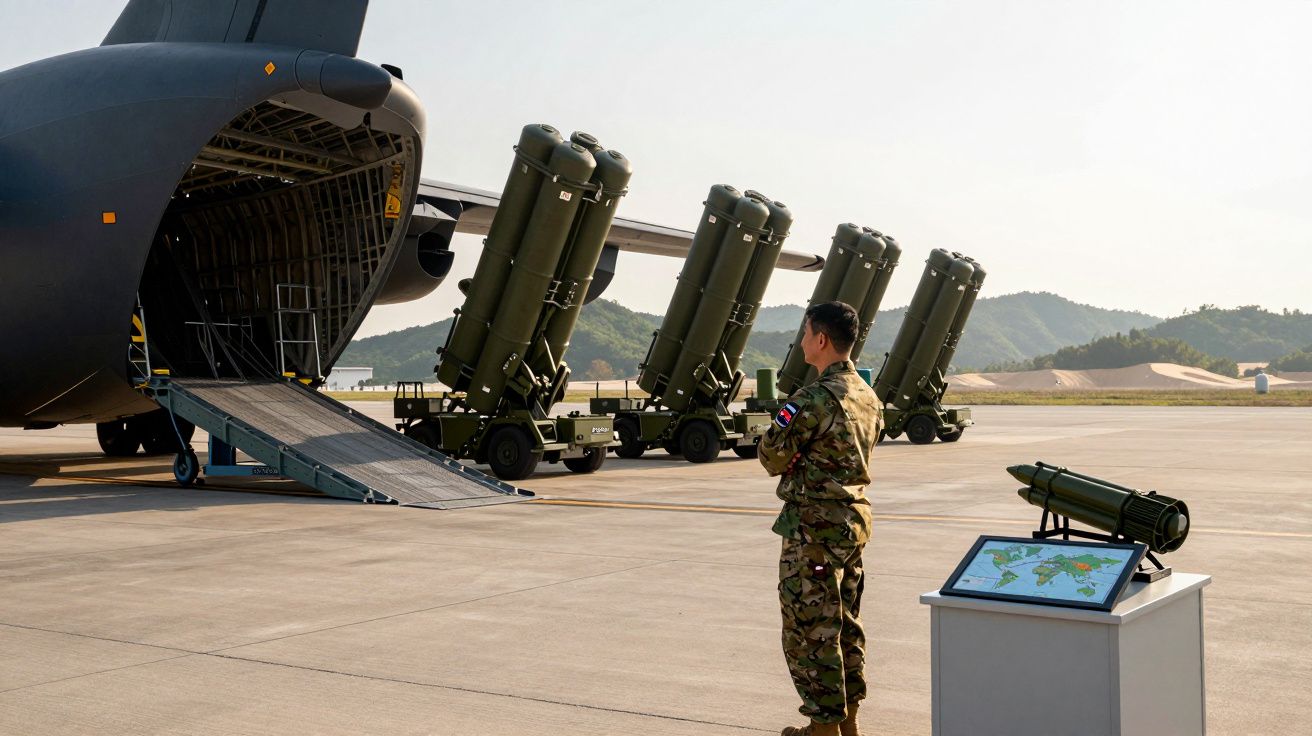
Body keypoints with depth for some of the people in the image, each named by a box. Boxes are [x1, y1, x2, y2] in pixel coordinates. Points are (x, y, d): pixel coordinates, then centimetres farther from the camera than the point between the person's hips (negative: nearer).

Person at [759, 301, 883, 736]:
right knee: (846, 623, 17)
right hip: (855, 517, 9)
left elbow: (772, 458, -14)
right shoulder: (867, 396, 8)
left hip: (814, 526, -9)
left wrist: (783, 422, 5)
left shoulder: (813, 400, -20)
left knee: (810, 631, 2)